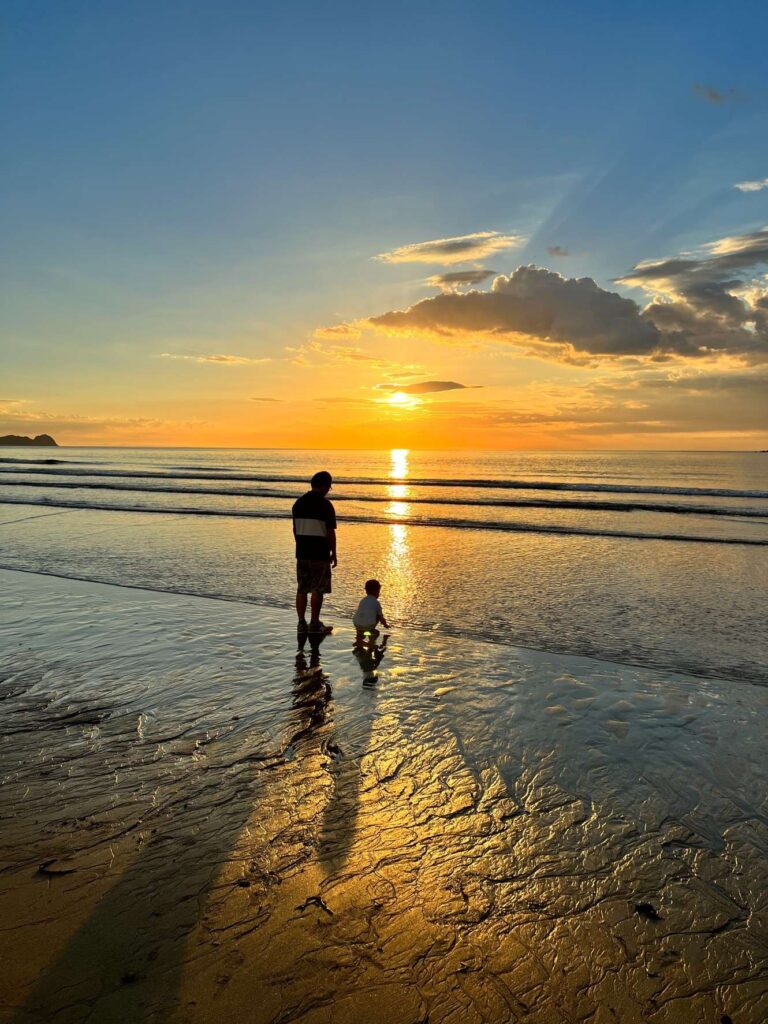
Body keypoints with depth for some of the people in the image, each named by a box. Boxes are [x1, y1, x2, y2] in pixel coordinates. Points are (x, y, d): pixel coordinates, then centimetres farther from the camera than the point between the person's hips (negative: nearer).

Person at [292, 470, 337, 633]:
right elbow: (330, 532, -12)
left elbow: (295, 529, 11)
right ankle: (314, 624, 6)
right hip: (320, 554, -5)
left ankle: (302, 623, 13)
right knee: (318, 590, 2)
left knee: (302, 589, 9)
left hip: (302, 553, 6)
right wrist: (333, 553, -3)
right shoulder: (325, 505, -12)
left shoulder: (298, 503, 7)